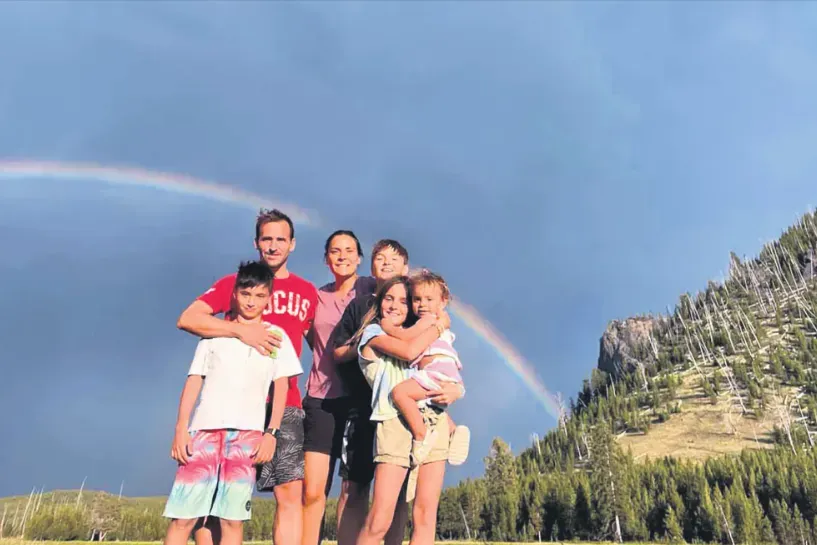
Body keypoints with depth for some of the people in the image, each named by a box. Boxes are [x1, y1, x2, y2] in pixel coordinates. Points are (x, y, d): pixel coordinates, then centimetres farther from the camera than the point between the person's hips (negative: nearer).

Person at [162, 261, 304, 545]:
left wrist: (271, 433, -3)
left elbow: (281, 386, 7)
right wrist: (180, 428, 1)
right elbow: (194, 380, 10)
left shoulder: (276, 336, 12)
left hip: (248, 432, -1)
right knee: (182, 516, -4)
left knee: (232, 519, -2)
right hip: (205, 428, 1)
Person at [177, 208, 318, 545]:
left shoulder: (306, 292, 14)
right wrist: (240, 330, -19)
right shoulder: (234, 283, 6)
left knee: (291, 493, -4)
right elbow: (187, 319, -7)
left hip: (285, 404, 2)